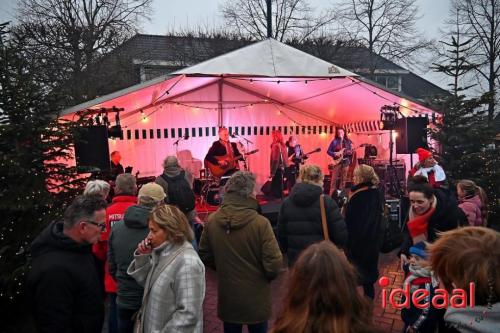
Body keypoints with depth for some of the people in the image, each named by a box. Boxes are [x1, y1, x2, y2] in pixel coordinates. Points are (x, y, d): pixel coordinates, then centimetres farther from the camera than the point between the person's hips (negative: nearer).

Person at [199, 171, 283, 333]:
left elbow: (205, 256, 0)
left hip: (227, 299, 3)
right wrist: (265, 276, 2)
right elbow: (274, 264, -20)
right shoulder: (260, 223, -23)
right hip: (256, 299, -3)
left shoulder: (212, 221, -11)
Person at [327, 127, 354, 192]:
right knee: (334, 179, -7)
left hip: (346, 161, 3)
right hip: (337, 161, -3)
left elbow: (351, 151, 11)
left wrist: (351, 152, -12)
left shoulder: (348, 141, 10)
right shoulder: (334, 141, 1)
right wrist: (335, 154, -15)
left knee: (343, 179, 5)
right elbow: (328, 151, 1)